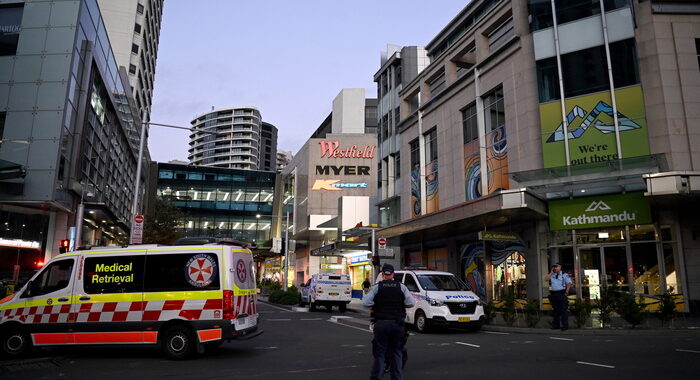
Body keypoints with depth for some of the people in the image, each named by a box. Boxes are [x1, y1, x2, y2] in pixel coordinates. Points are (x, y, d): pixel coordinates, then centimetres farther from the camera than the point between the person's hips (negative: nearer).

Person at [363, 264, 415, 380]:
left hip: (381, 324, -1)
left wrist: (376, 304, 5)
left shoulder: (377, 287, -4)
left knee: (379, 353, 5)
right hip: (397, 324, 1)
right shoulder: (401, 287, 0)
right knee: (397, 353, 12)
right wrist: (400, 304, 10)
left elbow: (366, 302, -13)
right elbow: (411, 303, -7)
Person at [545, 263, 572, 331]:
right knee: (556, 310, 12)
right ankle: (556, 325, 19)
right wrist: (551, 272, 1)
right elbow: (546, 279, 0)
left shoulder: (564, 275, 2)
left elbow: (569, 283, -4)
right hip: (553, 295, 5)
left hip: (561, 294, -5)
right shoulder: (551, 275, 15)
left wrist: (566, 292, -11)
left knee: (563, 310, -5)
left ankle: (565, 325, -1)